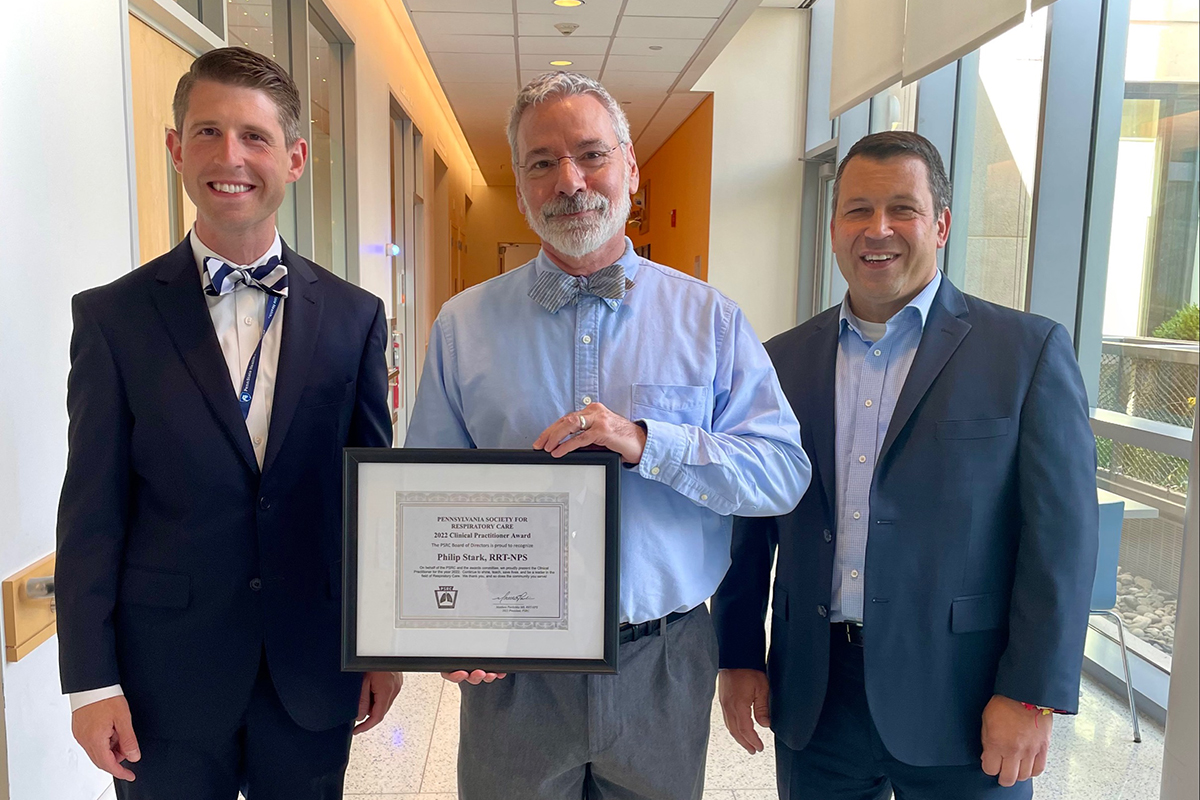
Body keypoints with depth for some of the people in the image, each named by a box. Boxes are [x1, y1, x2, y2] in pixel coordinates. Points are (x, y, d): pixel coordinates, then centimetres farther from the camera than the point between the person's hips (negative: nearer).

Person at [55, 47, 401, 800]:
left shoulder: (354, 315, -1)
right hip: (166, 680, -1)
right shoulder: (113, 316, -4)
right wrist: (90, 681, -4)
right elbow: (92, 510, -3)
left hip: (314, 673, 2)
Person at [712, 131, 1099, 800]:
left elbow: (1061, 534, -7)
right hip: (813, 693, 3)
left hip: (962, 699, -2)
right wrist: (739, 657, 5)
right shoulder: (784, 359, 4)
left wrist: (1033, 695, -11)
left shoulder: (1030, 350, -4)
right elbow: (751, 525, 7)